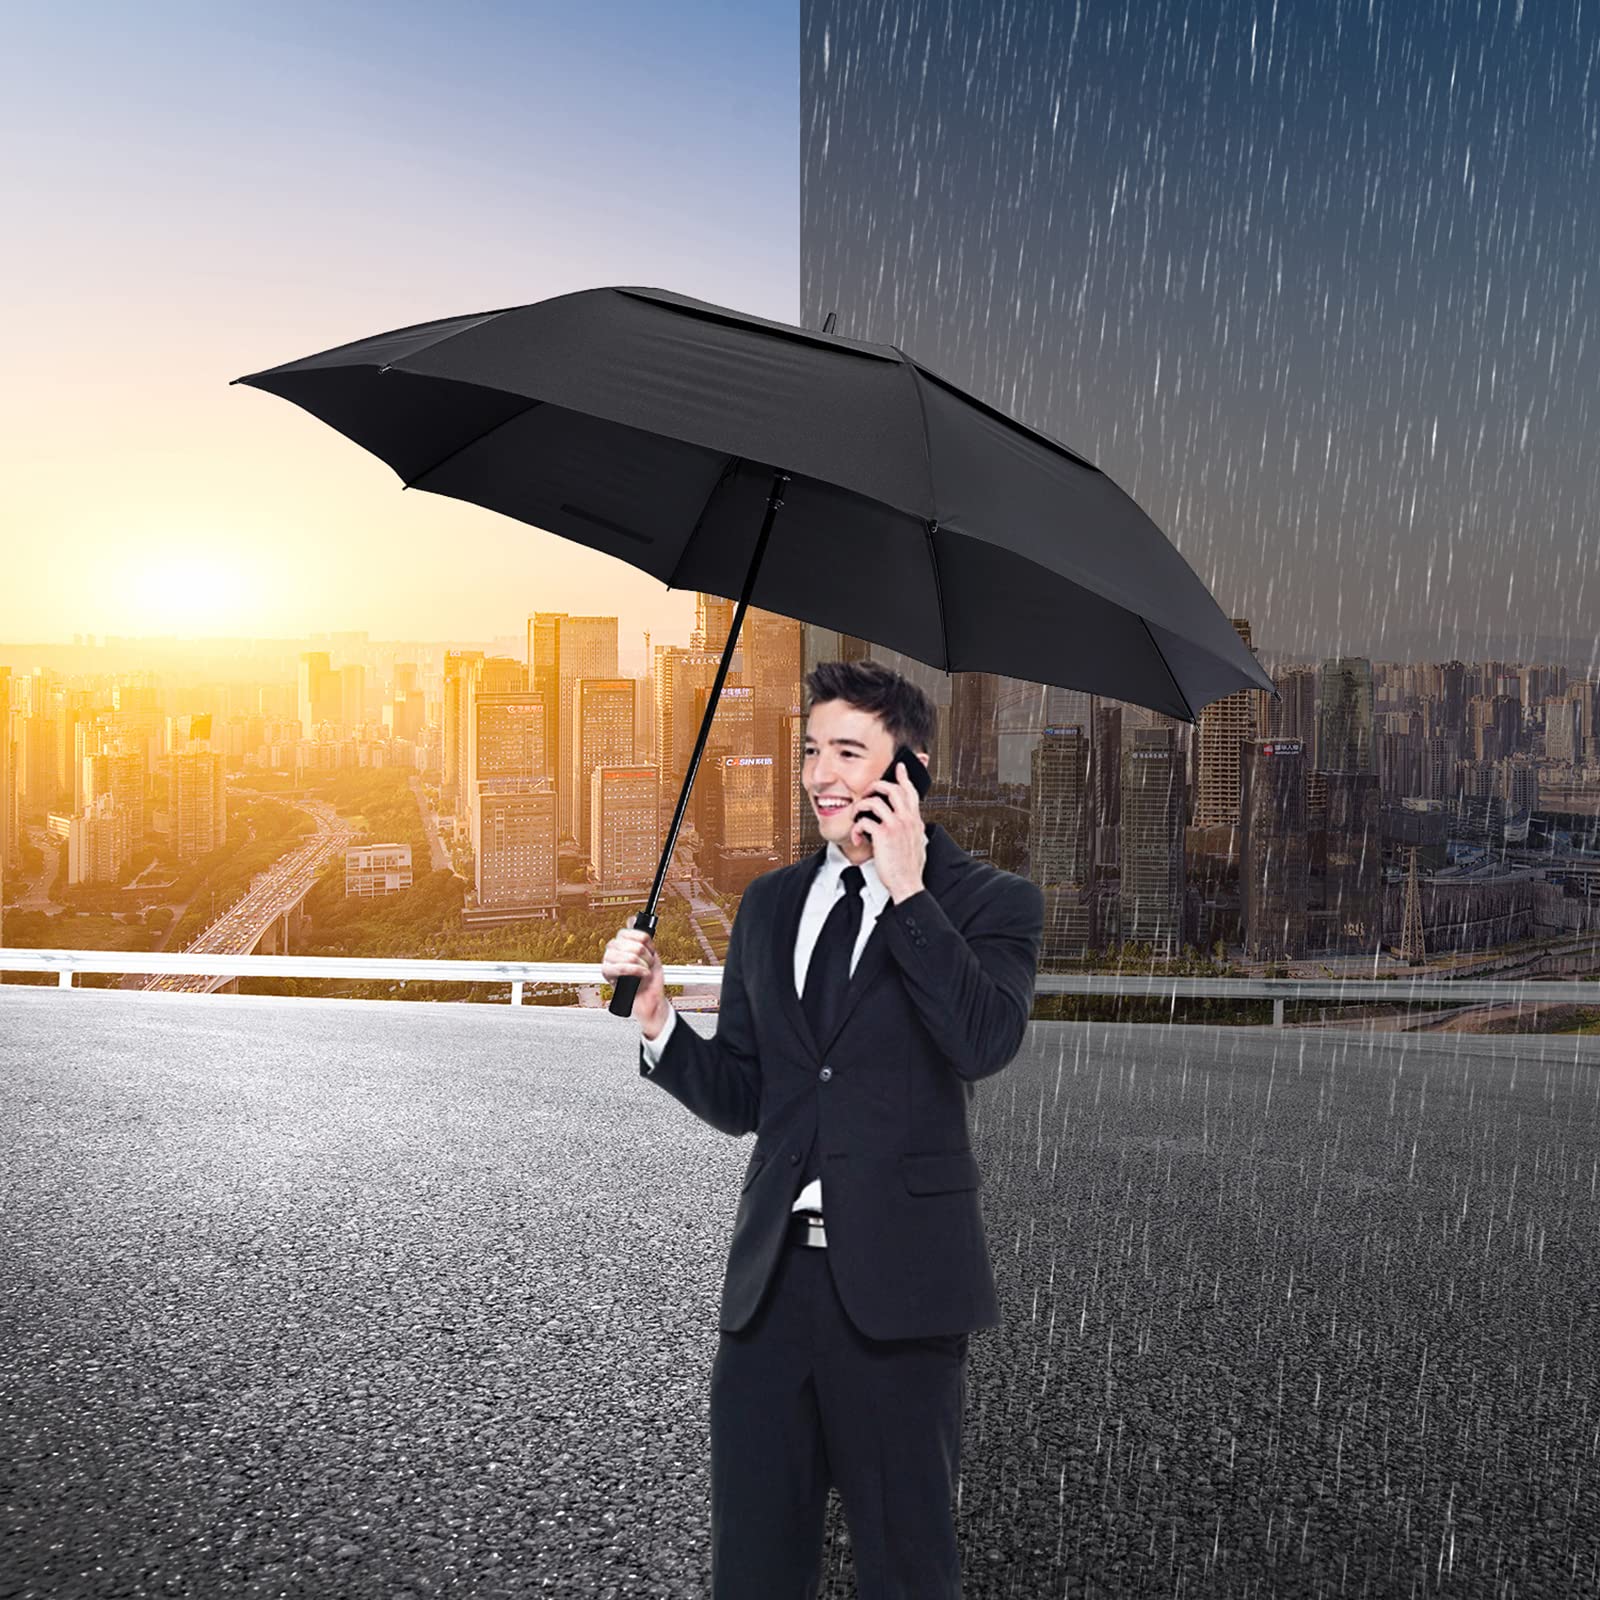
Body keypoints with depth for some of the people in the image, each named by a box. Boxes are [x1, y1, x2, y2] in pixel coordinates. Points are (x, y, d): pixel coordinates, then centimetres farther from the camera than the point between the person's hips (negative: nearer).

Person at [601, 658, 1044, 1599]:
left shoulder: (991, 903, -2)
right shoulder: (771, 905, 12)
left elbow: (986, 1042, -21)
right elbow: (740, 1102, 12)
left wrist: (909, 890, -19)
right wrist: (657, 1017, -4)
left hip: (895, 1284, -4)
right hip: (772, 1280, 5)